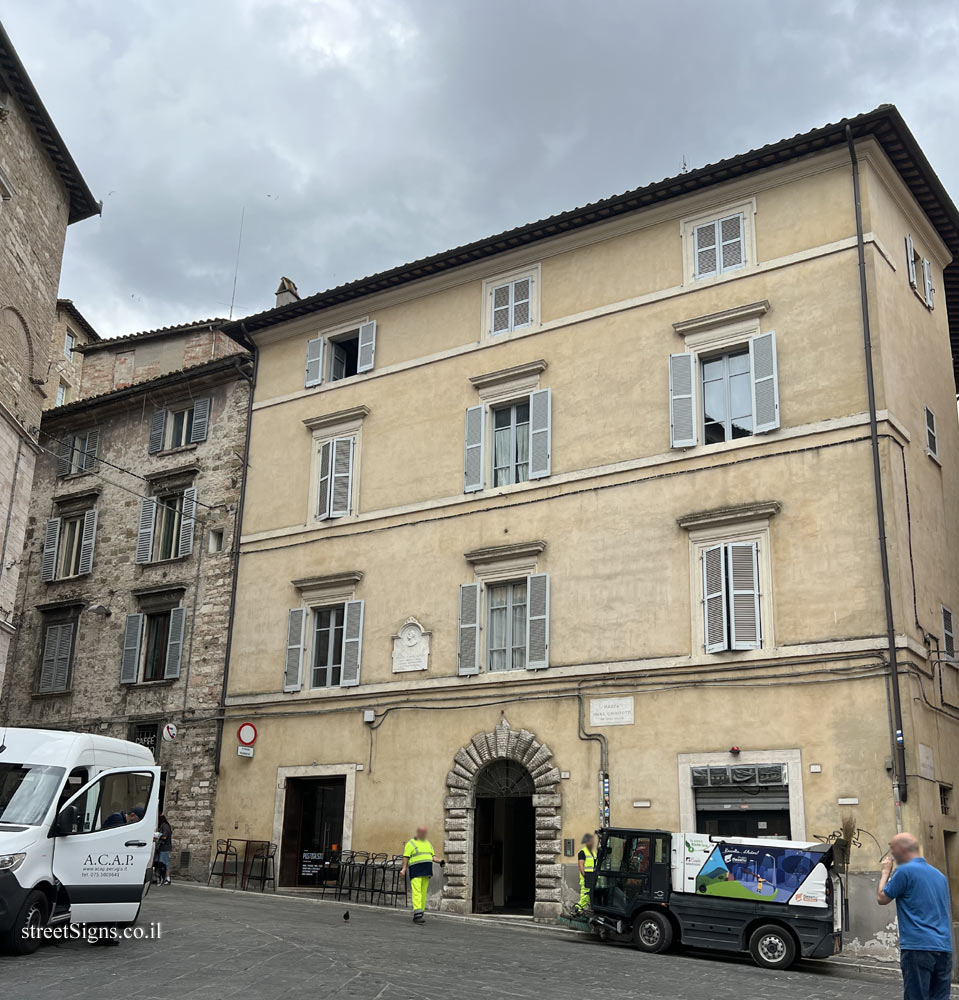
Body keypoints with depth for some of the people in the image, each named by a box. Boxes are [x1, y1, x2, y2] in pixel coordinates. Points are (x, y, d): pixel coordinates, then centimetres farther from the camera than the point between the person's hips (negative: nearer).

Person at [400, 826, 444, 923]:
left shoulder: (428, 844, 19)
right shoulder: (411, 844, 0)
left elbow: (433, 856, 18)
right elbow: (406, 857, -5)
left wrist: (440, 861, -1)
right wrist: (404, 869, -17)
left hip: (426, 871, 6)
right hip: (416, 870, -6)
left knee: (423, 892, 5)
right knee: (416, 891, -15)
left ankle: (421, 912, 11)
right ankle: (417, 914, -22)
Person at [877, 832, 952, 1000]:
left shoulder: (905, 871, -8)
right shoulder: (939, 874, 17)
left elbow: (882, 899, 2)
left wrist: (885, 872, 14)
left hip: (918, 947, -7)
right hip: (944, 948, 7)